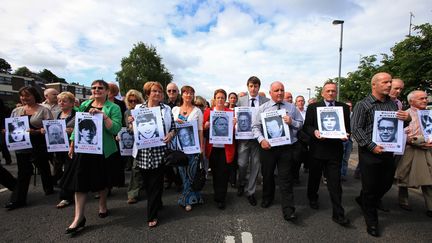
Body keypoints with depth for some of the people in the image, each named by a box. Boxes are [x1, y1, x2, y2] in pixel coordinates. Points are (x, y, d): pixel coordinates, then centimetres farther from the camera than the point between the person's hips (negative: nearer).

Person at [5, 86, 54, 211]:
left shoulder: (43, 110, -4)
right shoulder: (16, 111, 12)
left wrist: (36, 132, -22)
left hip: (39, 146, -4)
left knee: (43, 168, 11)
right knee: (23, 172, 5)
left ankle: (49, 189, 30)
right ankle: (17, 199, 11)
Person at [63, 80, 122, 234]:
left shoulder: (113, 108, -5)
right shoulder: (85, 105, 9)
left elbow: (116, 129, -16)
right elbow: (78, 125, 15)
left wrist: (103, 115, -24)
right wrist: (72, 145, 13)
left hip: (104, 150, -3)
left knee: (102, 179, 12)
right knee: (80, 180, 1)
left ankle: (102, 205, 36)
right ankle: (79, 217, 11)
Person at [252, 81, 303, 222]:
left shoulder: (292, 108, 7)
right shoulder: (263, 108, 4)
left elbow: (301, 124, 9)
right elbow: (255, 126, 0)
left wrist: (292, 122, -12)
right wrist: (261, 139, -15)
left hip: (287, 148, 0)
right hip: (267, 147, 1)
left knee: (286, 178, 0)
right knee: (267, 175, 16)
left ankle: (288, 211, 9)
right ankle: (267, 199, 40)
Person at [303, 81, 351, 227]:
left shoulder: (344, 108, 6)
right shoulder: (313, 107, 2)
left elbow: (347, 127, 8)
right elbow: (306, 126, -1)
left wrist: (346, 136, -13)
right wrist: (314, 132, -20)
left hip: (335, 150, 0)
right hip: (317, 149, 0)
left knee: (335, 182, 0)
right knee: (314, 177, 16)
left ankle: (338, 214, 11)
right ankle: (313, 198, 41)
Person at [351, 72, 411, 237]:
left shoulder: (393, 104, 11)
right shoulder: (363, 105, -7)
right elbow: (356, 128, -13)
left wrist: (407, 118, -3)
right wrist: (372, 146, -20)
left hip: (388, 152, 6)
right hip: (369, 152, -6)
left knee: (387, 183, 16)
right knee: (370, 186, 4)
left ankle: (363, 200, 43)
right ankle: (371, 221, 23)